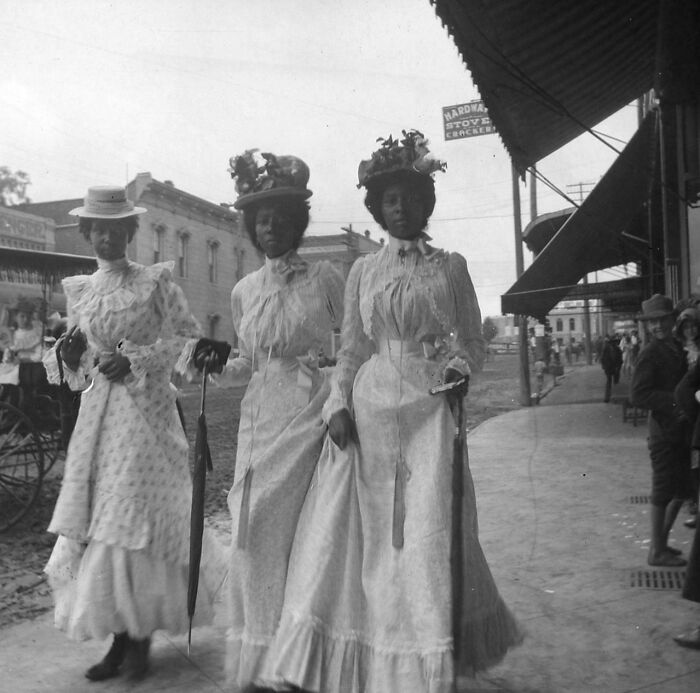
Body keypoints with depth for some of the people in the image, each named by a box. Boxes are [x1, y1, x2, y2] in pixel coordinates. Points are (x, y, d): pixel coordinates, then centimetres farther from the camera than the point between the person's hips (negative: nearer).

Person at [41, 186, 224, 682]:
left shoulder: (155, 282, -2)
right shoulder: (79, 290, 12)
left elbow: (190, 338, -4)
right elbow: (78, 368, 18)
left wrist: (136, 360, -13)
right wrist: (67, 355, -4)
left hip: (145, 408, -5)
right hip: (97, 413, 5)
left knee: (135, 517, -4)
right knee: (97, 520, 4)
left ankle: (139, 635, 12)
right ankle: (121, 636, 16)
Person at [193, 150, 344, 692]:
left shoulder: (325, 278, 1)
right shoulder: (244, 291, 13)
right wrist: (218, 366, 1)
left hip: (311, 413, -4)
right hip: (260, 418, 4)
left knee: (300, 530, -4)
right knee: (255, 533, 3)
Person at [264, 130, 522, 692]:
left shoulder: (450, 266, 8)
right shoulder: (363, 271, 11)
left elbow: (474, 341, 8)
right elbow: (351, 348, 8)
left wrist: (461, 367, -13)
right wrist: (339, 406, -4)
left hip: (431, 409, -1)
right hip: (370, 410, 2)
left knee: (428, 534, -2)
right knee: (364, 536, 2)